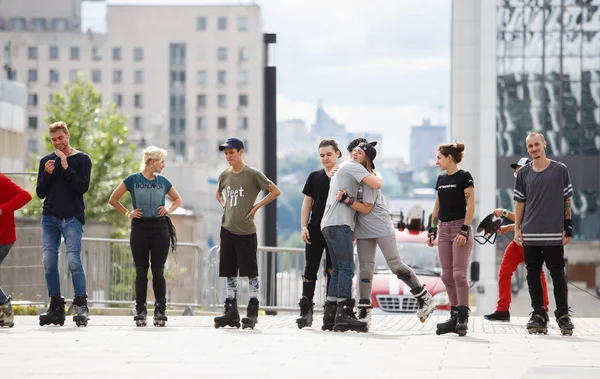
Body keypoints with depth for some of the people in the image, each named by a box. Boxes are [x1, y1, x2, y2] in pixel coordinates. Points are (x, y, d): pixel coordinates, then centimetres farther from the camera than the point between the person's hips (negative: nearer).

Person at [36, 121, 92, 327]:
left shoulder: (82, 159, 3)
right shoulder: (46, 161, 13)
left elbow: (83, 187, -9)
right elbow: (40, 193, 10)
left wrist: (65, 168, -15)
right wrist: (47, 174, -7)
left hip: (72, 218, -4)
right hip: (49, 218, 4)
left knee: (73, 260, -13)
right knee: (49, 262, -1)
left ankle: (81, 306, -10)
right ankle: (56, 306, 5)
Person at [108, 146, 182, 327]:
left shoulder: (163, 181, 9)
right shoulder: (132, 180, 0)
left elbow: (177, 199, 23)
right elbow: (113, 199, 5)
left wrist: (169, 209, 5)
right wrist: (127, 213, -2)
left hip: (160, 228, 2)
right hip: (140, 228, -2)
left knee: (158, 271, 0)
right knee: (141, 271, 2)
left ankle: (160, 311, 3)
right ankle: (140, 311, 7)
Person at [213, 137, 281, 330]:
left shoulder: (253, 174, -7)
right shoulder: (225, 175, 9)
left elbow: (275, 191, -4)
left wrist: (257, 206, -7)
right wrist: (224, 206, 10)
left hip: (246, 230, -6)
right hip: (227, 229, 6)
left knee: (250, 272, -3)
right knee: (229, 273, 7)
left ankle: (252, 312, 0)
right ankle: (231, 312, 10)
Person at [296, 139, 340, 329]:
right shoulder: (315, 177, 9)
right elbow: (307, 203, 10)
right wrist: (304, 227, 1)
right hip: (315, 230, 2)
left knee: (333, 270, -1)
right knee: (310, 270, 0)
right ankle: (306, 311, 3)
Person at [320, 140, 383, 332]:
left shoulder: (340, 169, 28)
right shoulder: (353, 166, -2)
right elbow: (377, 184, -11)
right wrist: (378, 176, 7)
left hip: (330, 224, 10)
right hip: (339, 223, -10)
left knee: (338, 269, 7)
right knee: (346, 268, -13)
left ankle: (330, 316, 3)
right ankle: (344, 314, -20)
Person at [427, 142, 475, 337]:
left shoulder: (464, 177, -7)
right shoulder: (441, 179, 14)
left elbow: (470, 206, -11)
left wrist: (464, 230, -17)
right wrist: (432, 229, 14)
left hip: (459, 227, -7)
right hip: (444, 229, 7)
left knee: (459, 273, -11)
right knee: (447, 275, 5)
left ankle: (463, 317, -10)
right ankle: (454, 315, 11)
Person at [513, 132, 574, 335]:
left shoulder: (560, 170, 2)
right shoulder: (524, 173, 8)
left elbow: (567, 200, 5)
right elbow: (519, 202, 13)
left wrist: (568, 227, 0)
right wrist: (517, 229, 6)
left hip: (554, 235, -3)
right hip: (530, 235, 3)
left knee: (558, 275, -2)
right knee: (533, 275, 4)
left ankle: (563, 315, 7)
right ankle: (538, 315, 11)